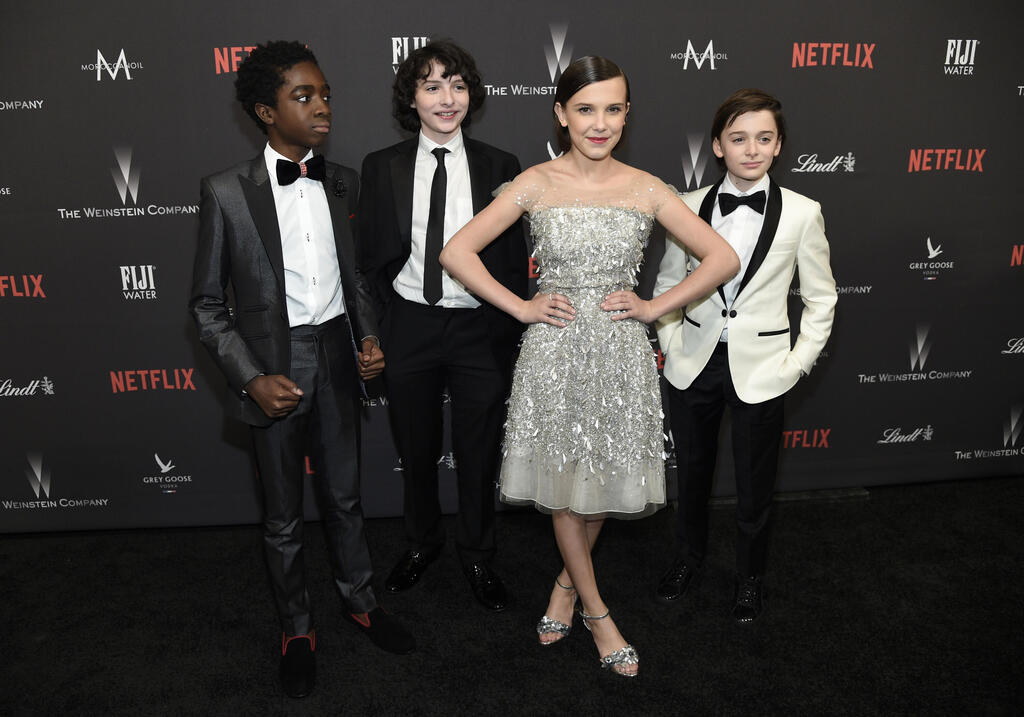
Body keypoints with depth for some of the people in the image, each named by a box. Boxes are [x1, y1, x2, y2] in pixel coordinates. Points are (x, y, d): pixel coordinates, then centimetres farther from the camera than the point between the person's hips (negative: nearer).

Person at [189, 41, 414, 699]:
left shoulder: (343, 183, 2)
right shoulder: (226, 191, -9)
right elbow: (209, 304, -5)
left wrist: (369, 337, -5)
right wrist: (251, 379, -15)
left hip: (336, 355, 3)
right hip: (274, 364, -3)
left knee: (345, 494, 18)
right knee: (283, 513, 13)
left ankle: (360, 600, 41)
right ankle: (298, 628, 35)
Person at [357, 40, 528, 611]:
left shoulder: (500, 167, 0)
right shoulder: (382, 167, 2)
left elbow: (515, 260, 2)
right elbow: (373, 258, 5)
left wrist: (510, 337, -1)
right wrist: (384, 328, -2)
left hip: (480, 329, -1)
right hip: (410, 325, 1)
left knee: (479, 454, 11)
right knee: (416, 451, 16)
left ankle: (478, 557, 34)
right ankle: (423, 543, 41)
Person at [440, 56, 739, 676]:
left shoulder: (646, 189, 0)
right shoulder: (537, 183, -2)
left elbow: (724, 259, 2)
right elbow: (457, 252, -2)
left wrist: (654, 307, -5)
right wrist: (521, 306, -7)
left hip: (620, 352, 1)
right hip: (554, 351, -1)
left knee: (607, 477, 12)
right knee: (563, 480, 9)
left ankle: (569, 580, 41)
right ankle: (596, 611, 31)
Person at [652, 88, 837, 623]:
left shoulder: (801, 213, -6)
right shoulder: (690, 206, -2)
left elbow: (821, 298, 1)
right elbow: (667, 283, 8)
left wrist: (798, 363, -5)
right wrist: (671, 344, 2)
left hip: (759, 370, -2)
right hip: (694, 364, 2)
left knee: (754, 484, 12)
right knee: (692, 471, 18)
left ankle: (749, 578, 37)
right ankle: (688, 557, 43)